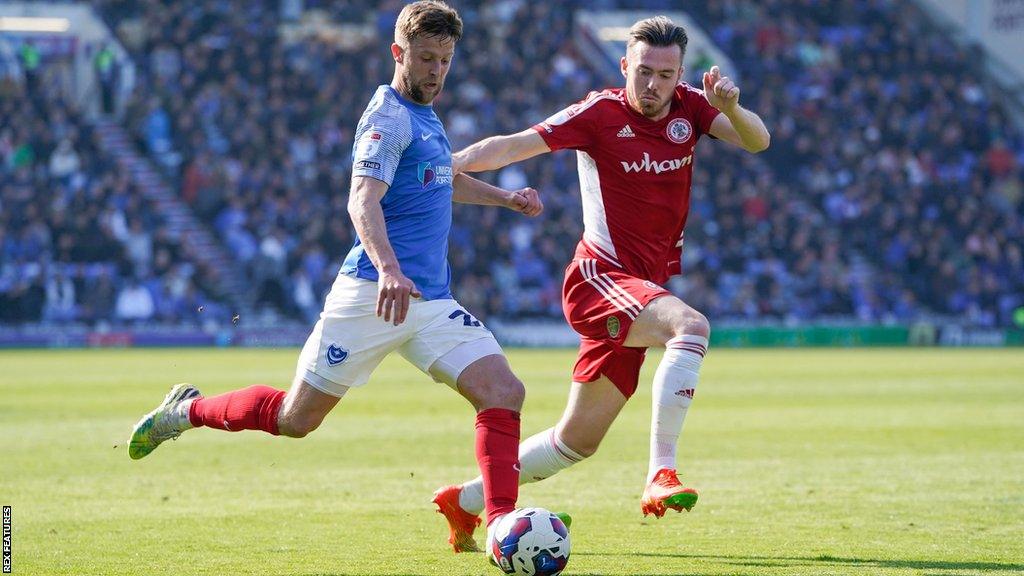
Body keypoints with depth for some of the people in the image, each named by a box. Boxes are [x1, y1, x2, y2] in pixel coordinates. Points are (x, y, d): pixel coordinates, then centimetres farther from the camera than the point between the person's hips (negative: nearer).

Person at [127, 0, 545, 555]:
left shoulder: (424, 115, 18)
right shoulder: (388, 116, -11)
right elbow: (362, 201, -28)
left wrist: (504, 197, 35)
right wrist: (388, 268, -44)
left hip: (432, 301, 8)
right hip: (373, 294, -8)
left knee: (503, 393, -13)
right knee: (294, 418, 0)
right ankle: (186, 410, 25)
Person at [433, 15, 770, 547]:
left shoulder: (689, 108, 6)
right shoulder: (600, 113, -7)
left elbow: (756, 141, -5)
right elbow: (514, 145, -12)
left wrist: (731, 108, -26)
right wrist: (449, 163, -27)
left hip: (639, 292, 6)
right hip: (599, 276, -6)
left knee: (578, 441, 11)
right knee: (691, 325, -35)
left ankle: (466, 500, 28)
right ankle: (660, 476, -37)